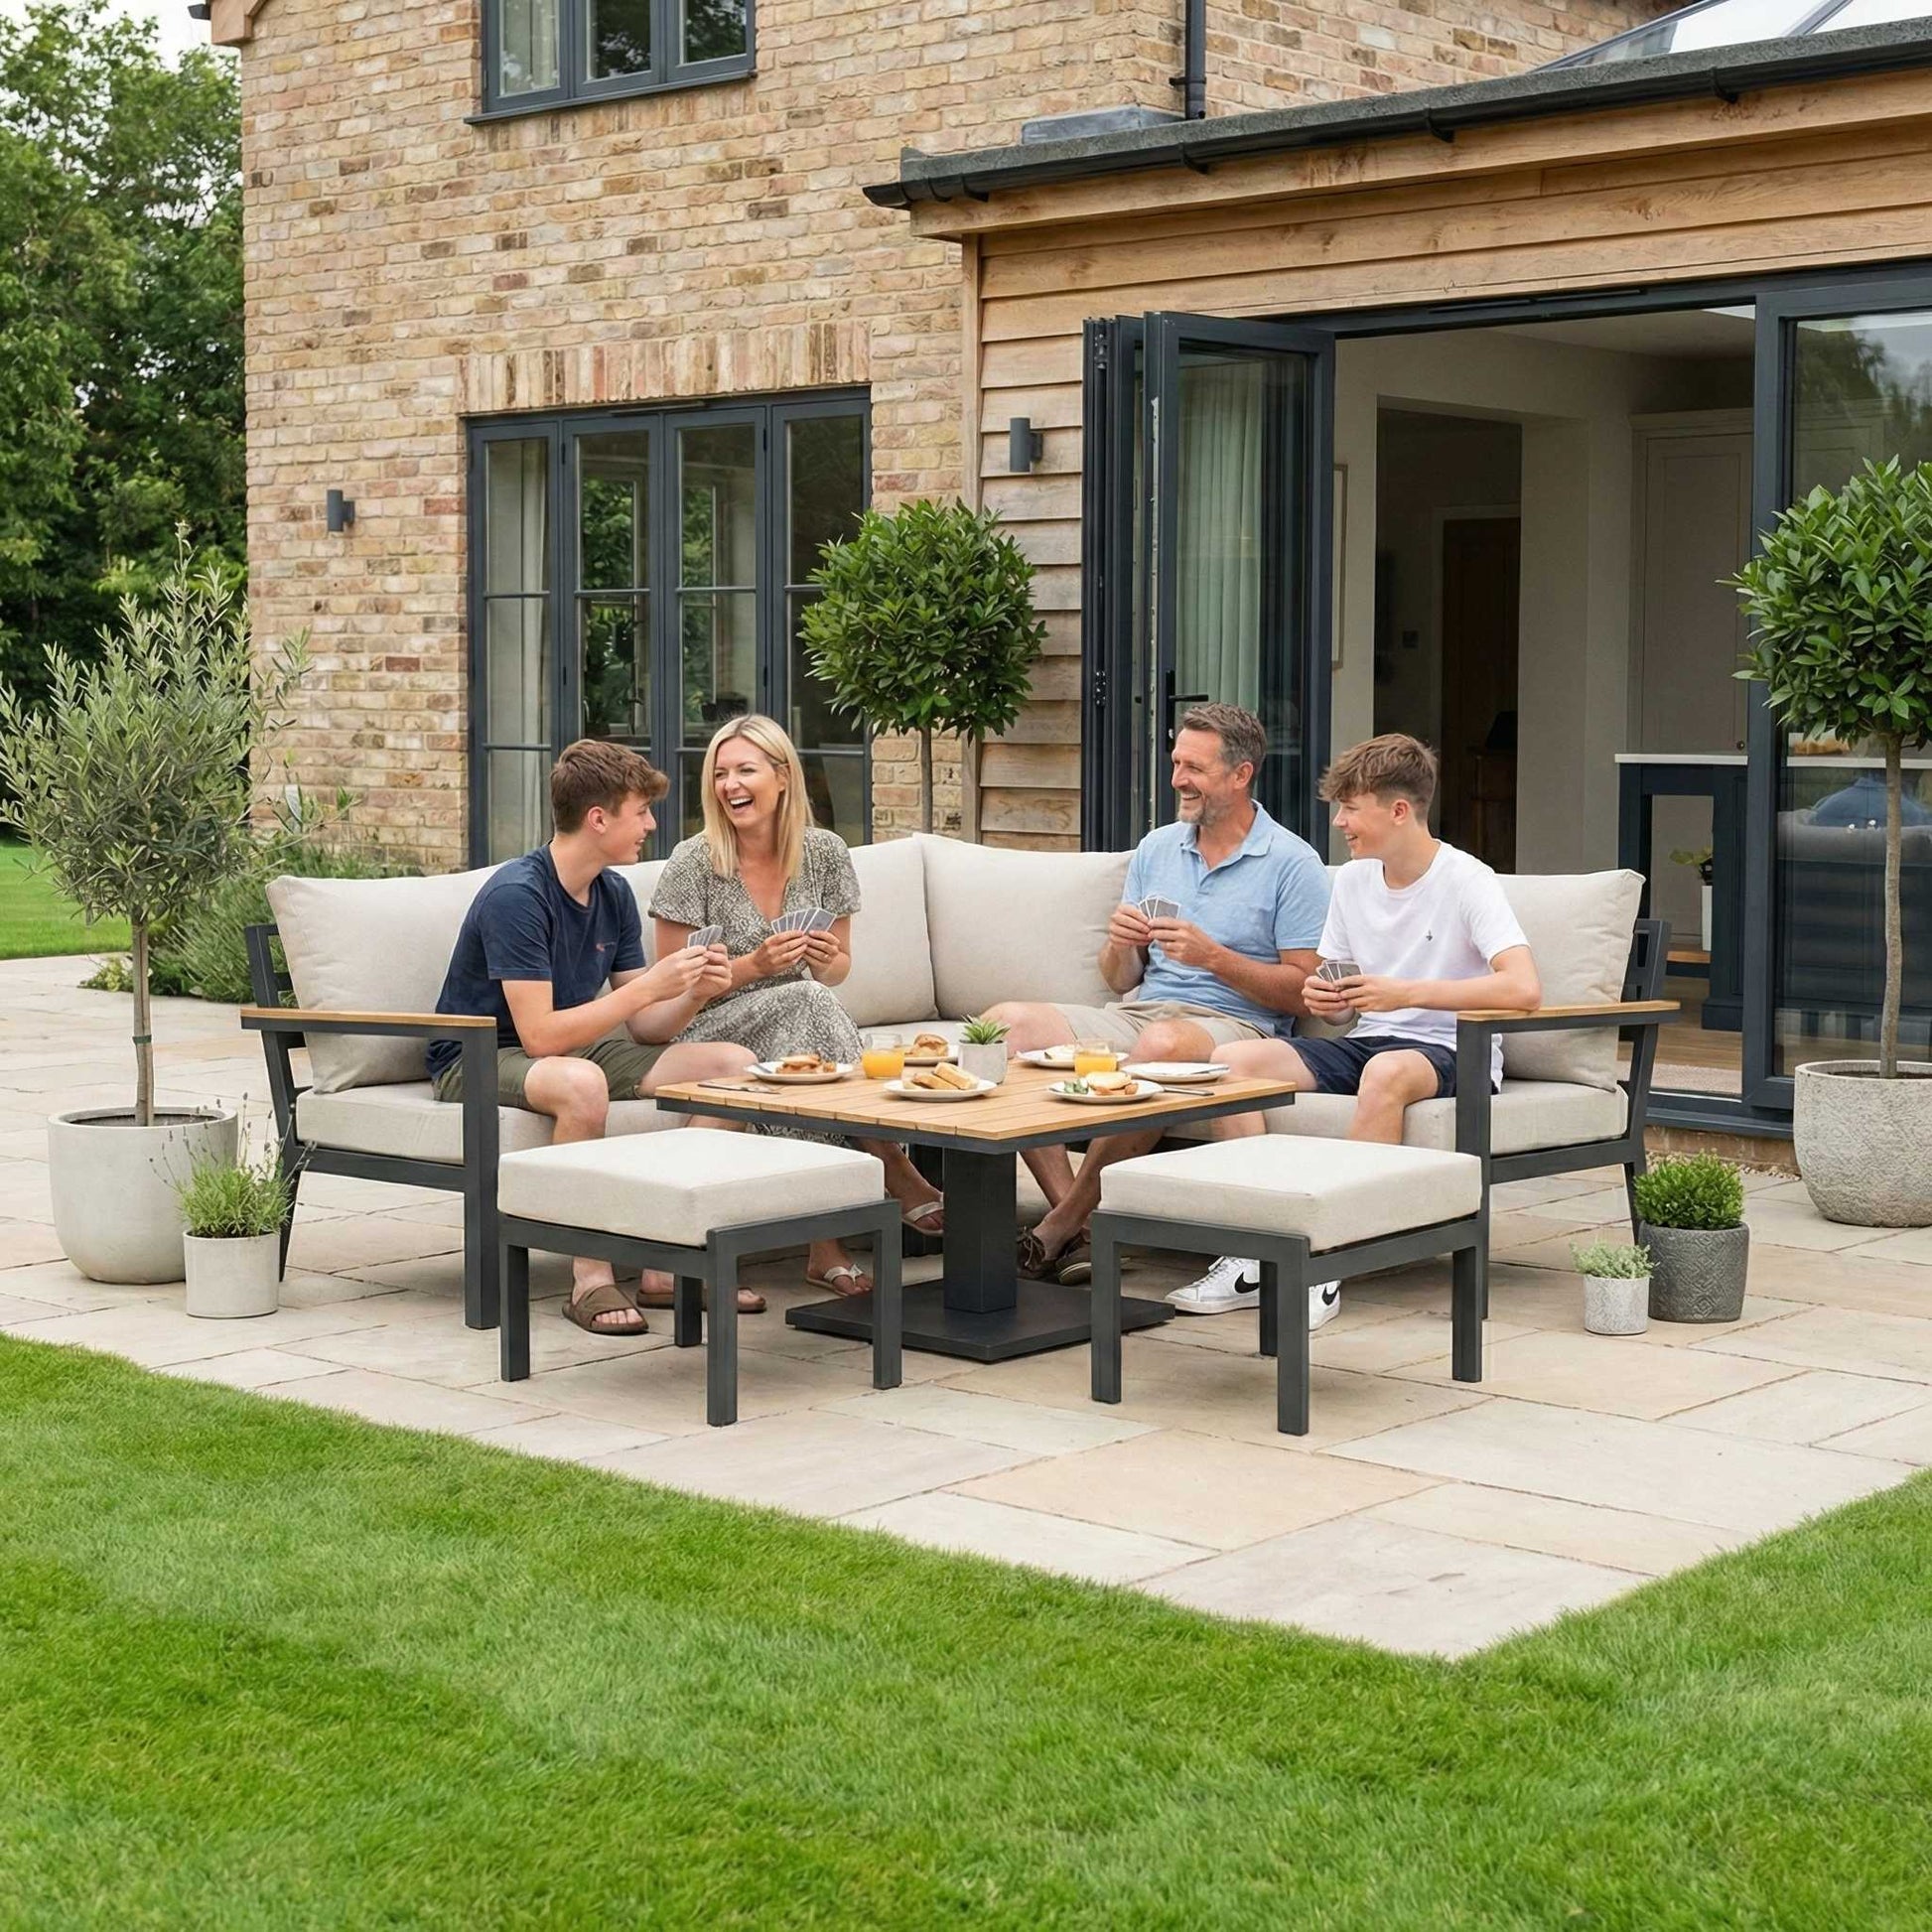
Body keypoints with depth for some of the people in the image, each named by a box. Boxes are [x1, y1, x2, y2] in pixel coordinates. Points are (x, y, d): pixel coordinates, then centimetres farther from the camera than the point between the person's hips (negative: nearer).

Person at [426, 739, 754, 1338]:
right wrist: (649, 985, -26)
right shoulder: (516, 895, -22)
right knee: (581, 1081, -42)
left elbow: (640, 1029, 4)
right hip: (480, 1060, -8)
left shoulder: (614, 895, 4)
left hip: (574, 1048, 8)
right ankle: (590, 1278, -28)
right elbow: (540, 1035, -28)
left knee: (736, 1065, -7)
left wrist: (693, 993, -16)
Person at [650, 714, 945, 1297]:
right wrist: (754, 967, -19)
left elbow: (838, 968, 14)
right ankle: (899, 1178, -32)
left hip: (796, 1028, 3)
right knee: (805, 1002, -36)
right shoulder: (693, 864, -7)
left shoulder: (824, 853, 4)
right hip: (712, 1033, -3)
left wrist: (827, 961, -11)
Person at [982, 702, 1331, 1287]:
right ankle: (1077, 1233, -28)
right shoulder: (1155, 849, 17)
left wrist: (1211, 956, -15)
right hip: (1137, 1015, 6)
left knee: (1162, 1043, -41)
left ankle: (1061, 1224, -27)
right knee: (1007, 1021, -18)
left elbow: (1302, 990, -6)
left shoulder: (1292, 863, -1)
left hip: (1230, 1024, -6)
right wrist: (1119, 946, -6)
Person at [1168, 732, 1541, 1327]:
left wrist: (1405, 993, -26)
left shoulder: (1467, 881, -10)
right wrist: (1324, 1000, -7)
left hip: (1449, 1054, -7)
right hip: (1365, 1042, 7)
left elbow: (1524, 989, -25)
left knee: (1387, 1071, -41)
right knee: (1233, 1059, -16)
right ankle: (1250, 1258, -19)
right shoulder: (1352, 880, 11)